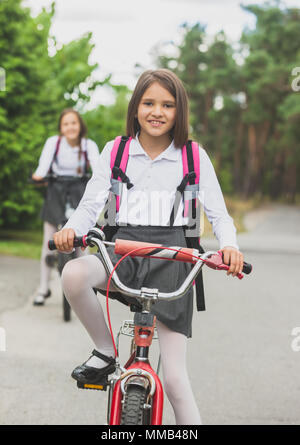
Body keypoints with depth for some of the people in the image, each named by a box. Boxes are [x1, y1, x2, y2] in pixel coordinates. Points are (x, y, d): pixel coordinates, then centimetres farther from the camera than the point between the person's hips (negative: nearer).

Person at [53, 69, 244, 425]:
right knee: (73, 274, -35)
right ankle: (105, 352, -10)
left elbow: (219, 215, 5)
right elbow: (91, 204, 3)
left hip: (171, 255, -1)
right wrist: (71, 229, -21)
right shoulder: (115, 151, 7)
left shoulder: (194, 156, 6)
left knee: (174, 378, -10)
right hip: (123, 248, 1)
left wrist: (229, 246, -19)